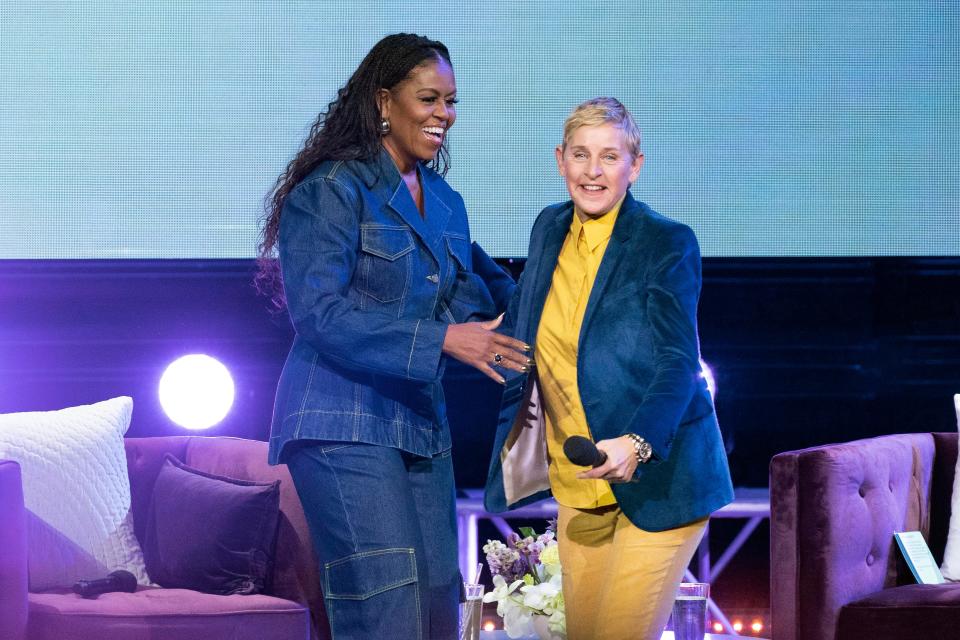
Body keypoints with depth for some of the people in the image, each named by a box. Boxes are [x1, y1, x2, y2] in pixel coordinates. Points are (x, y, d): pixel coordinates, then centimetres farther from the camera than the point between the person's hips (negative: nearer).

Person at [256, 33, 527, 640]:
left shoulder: (446, 203, 16)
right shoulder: (332, 189, -7)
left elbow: (469, 293, 21)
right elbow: (319, 311, -17)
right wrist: (441, 339, -23)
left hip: (421, 425, 8)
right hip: (344, 424, -8)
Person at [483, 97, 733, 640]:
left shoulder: (668, 244, -11)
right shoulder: (550, 230, 8)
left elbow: (677, 363, -20)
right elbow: (519, 326, 27)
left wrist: (636, 444, -33)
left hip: (657, 479, -6)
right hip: (577, 486, 6)